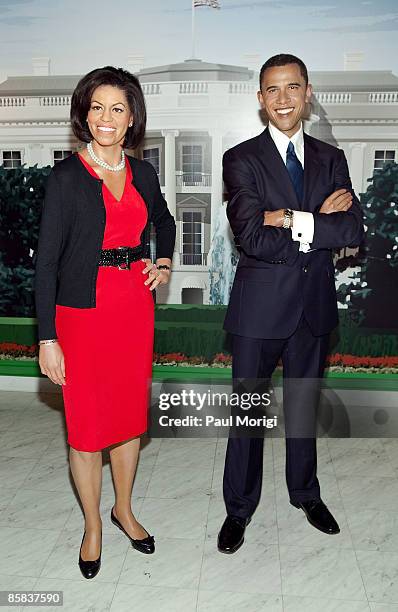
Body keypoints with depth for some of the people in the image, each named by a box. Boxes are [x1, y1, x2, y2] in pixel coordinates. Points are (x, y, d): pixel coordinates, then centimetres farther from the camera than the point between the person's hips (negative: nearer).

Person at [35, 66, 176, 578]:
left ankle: (124, 509, 37)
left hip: (136, 304, 5)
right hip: (84, 309, -4)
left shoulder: (142, 174, 6)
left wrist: (164, 264, 8)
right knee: (87, 421, 6)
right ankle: (92, 526, 28)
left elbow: (164, 221, 27)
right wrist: (47, 338, -13)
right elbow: (46, 261, -10)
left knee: (131, 412, 15)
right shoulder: (66, 177, -8)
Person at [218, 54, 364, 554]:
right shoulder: (241, 160, -6)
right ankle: (239, 508, 29)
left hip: (314, 305, 4)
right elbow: (252, 237, -19)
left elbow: (353, 231, -8)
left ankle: (306, 494, 41)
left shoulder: (331, 160, 6)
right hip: (260, 306, -3)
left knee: (304, 406, 20)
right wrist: (320, 223, -15)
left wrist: (293, 221, -18)